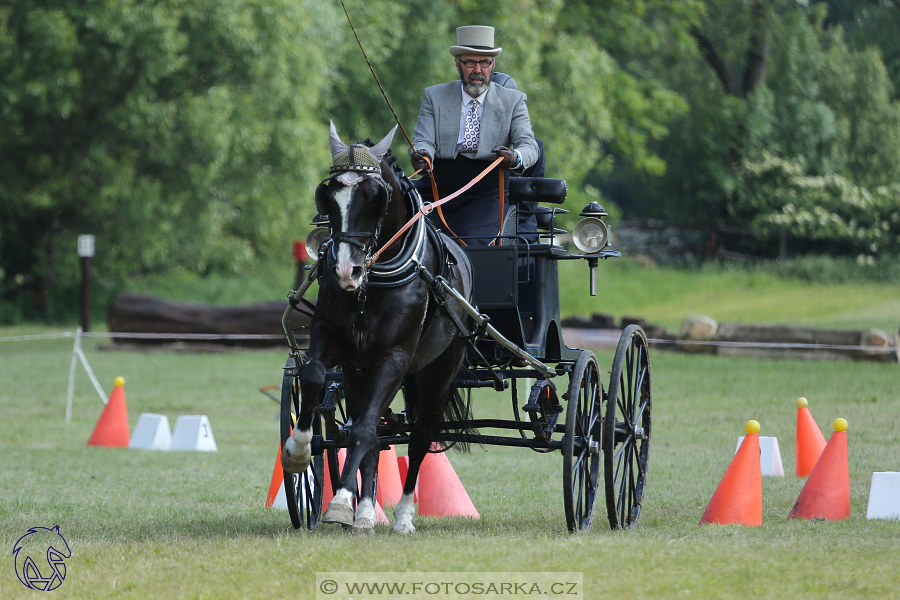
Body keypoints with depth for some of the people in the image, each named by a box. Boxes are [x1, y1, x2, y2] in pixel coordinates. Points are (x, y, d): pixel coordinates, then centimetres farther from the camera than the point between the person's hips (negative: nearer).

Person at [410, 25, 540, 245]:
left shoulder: (513, 101, 8)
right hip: (439, 194, 2)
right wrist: (421, 155, -24)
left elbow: (529, 146, -3)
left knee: (469, 239, -30)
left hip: (488, 196, -2)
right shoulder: (434, 97, 13)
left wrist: (514, 158, -29)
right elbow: (424, 141, 2)